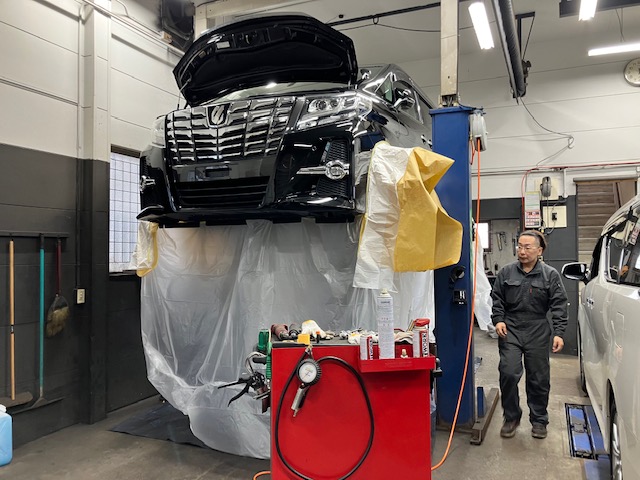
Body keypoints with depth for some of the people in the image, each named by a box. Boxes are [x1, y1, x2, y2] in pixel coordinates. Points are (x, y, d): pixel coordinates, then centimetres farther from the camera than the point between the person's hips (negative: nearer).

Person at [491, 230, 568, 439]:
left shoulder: (550, 275, 0)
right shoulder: (506, 272, 3)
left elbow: (559, 305, -1)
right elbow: (497, 298, 10)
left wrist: (558, 333, -8)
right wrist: (498, 320, -4)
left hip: (538, 332, 0)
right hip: (510, 329, 1)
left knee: (539, 378, 8)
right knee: (508, 373, -7)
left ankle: (539, 420, 26)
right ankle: (511, 417, 13)